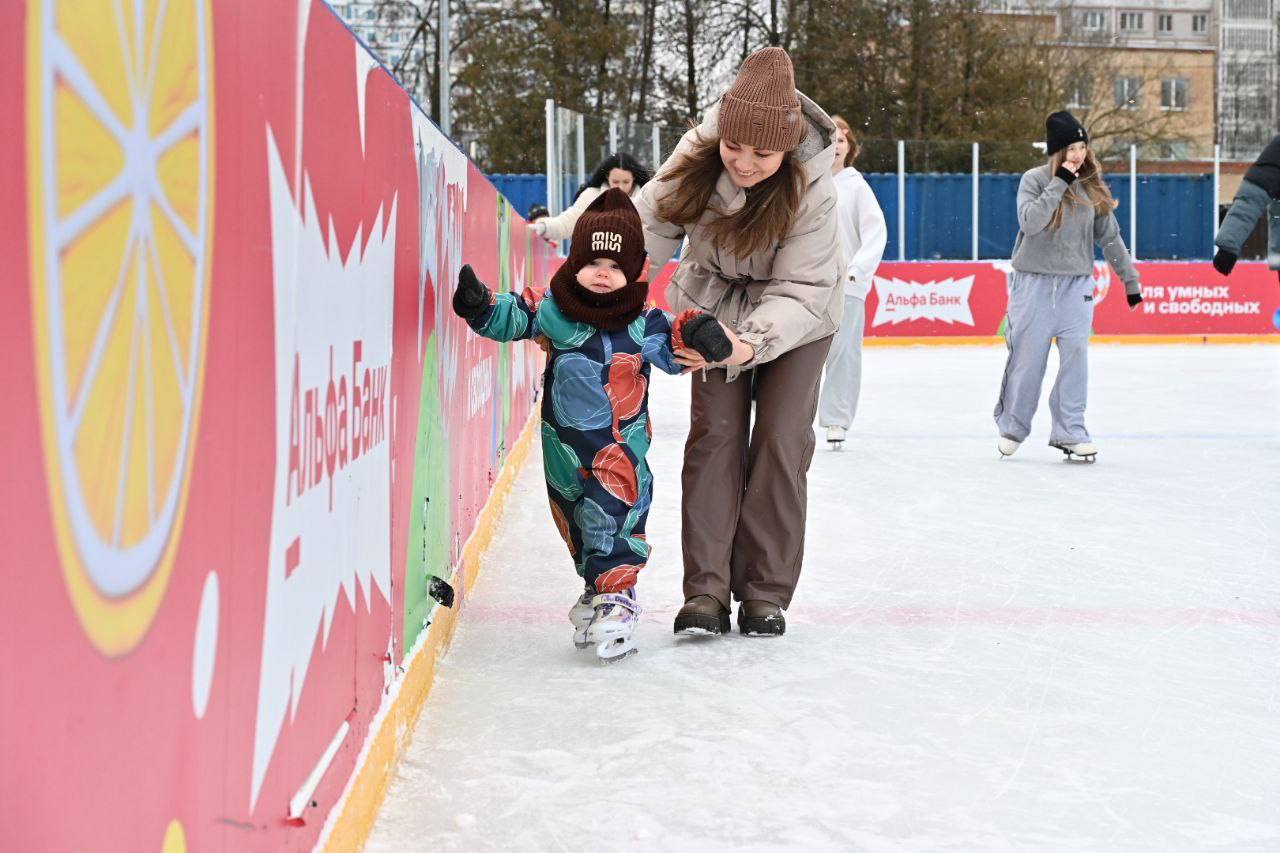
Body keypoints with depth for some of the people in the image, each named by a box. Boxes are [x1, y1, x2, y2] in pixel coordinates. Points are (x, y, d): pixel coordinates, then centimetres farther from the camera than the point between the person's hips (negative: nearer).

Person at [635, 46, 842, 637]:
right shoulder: (696, 156, -27)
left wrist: (751, 345, -49)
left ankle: (765, 593, 1)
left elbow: (802, 290, -32)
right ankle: (706, 589, -5)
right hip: (714, 299, 2)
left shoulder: (811, 189, -33)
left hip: (796, 312, -2)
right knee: (715, 432, -7)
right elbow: (647, 233, -19)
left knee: (780, 438, -8)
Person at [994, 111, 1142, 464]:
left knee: (1075, 358, -3)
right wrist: (1059, 183, -21)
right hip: (1034, 283, -3)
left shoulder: (1092, 186, 5)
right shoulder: (1035, 180, -5)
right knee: (1027, 358, 2)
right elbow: (1030, 222, -21)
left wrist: (1130, 279, 12)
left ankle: (1069, 432, 4)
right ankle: (1012, 427, 19)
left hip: (1077, 285, 3)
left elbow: (1110, 236, 11)